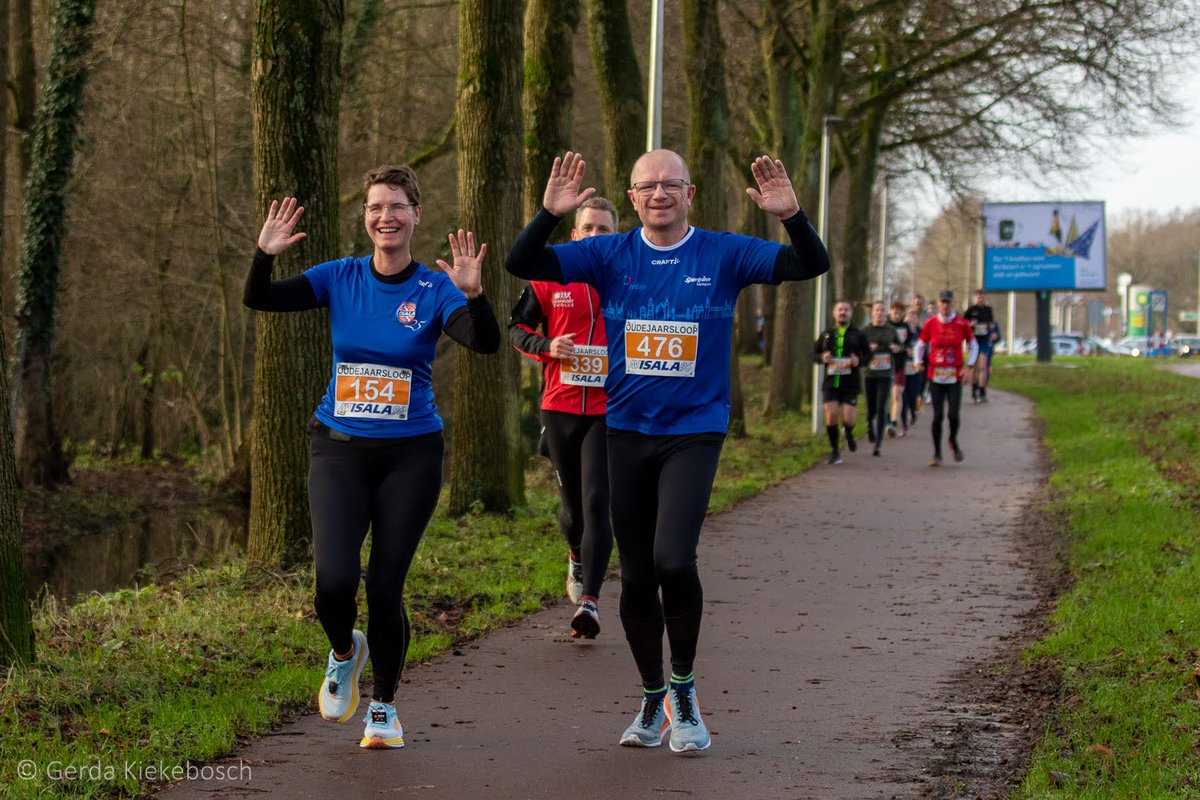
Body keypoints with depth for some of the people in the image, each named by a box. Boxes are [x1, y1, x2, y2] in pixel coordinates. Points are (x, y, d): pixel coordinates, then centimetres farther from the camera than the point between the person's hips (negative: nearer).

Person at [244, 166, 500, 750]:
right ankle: (344, 652, 20)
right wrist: (265, 254, -22)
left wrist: (472, 293, -39)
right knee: (335, 579, -15)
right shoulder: (341, 278, 2)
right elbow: (259, 301, -4)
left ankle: (384, 706, 23)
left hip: (410, 455, -1)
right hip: (340, 449, 1)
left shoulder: (435, 290, -5)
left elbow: (486, 342, -21)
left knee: (386, 587, 0)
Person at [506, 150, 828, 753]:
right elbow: (521, 265, -4)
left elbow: (812, 266, -8)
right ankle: (653, 701, 25)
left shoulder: (724, 255, -2)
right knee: (636, 575, 8)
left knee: (674, 561, -20)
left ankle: (684, 688, 2)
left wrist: (792, 216, -27)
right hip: (627, 432, 3)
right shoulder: (609, 256, 2)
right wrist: (549, 214, -21)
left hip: (694, 432, -3)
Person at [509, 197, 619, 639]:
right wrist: (546, 347, -8)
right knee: (572, 503, 10)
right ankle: (578, 557, 44)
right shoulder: (550, 279, 3)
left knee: (597, 503, -13)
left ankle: (590, 599, -17)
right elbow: (517, 326, 11)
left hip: (609, 409, -2)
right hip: (559, 407, 2)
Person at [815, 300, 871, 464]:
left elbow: (868, 354, 8)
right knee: (831, 415, -9)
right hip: (830, 382, 1)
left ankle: (849, 434, 29)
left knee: (848, 418, -9)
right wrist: (822, 357, -6)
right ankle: (834, 450, 8)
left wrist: (859, 360, -13)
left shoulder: (857, 335, 6)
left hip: (850, 383, -1)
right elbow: (814, 353, 16)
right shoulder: (827, 334, 11)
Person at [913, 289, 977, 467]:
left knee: (953, 414, -8)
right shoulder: (930, 323, 1)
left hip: (955, 376, 0)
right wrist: (918, 361, -4)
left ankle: (953, 441, 24)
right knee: (938, 415, -3)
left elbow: (973, 346, 11)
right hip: (935, 376, 0)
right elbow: (920, 345, 13)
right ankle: (937, 454, 9)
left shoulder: (962, 324, -1)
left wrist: (969, 365, -2)